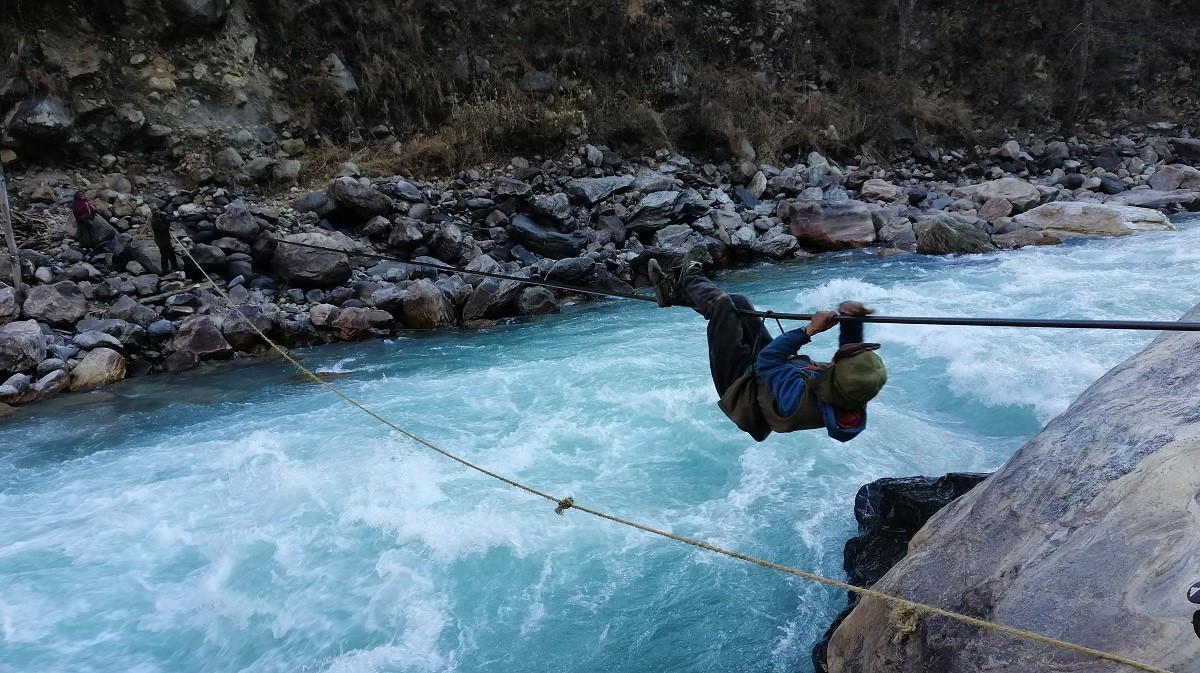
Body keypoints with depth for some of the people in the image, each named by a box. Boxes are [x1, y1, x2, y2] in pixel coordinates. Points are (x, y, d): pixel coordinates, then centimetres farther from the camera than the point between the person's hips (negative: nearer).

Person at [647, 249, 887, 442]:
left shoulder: (798, 400, -47)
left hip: (742, 380, -6)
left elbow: (768, 361, -34)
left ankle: (691, 278, 31)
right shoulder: (855, 398, -28)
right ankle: (677, 293, 34)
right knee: (738, 302, 11)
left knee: (722, 305, -5)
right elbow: (853, 350, -11)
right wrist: (850, 318, -28)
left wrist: (808, 330, -34)